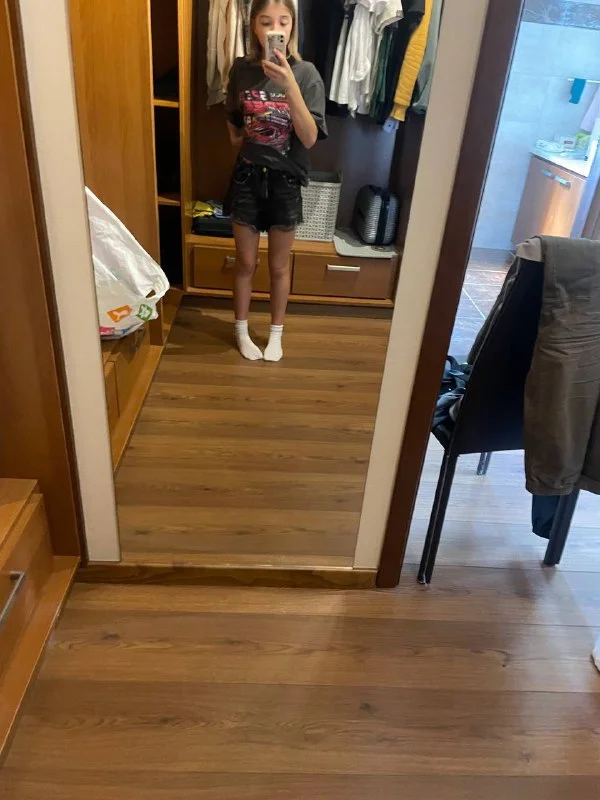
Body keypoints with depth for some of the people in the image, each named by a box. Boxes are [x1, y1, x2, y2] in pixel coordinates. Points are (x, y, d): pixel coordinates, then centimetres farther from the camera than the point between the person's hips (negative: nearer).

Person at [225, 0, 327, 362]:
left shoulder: (306, 73, -9)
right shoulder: (242, 69, -2)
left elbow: (309, 138, -19)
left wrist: (290, 87, -28)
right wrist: (242, 140, -2)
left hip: (285, 181, -1)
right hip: (248, 177, 2)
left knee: (279, 266, 11)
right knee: (245, 263, 11)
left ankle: (276, 333, 30)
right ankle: (242, 331, 30)